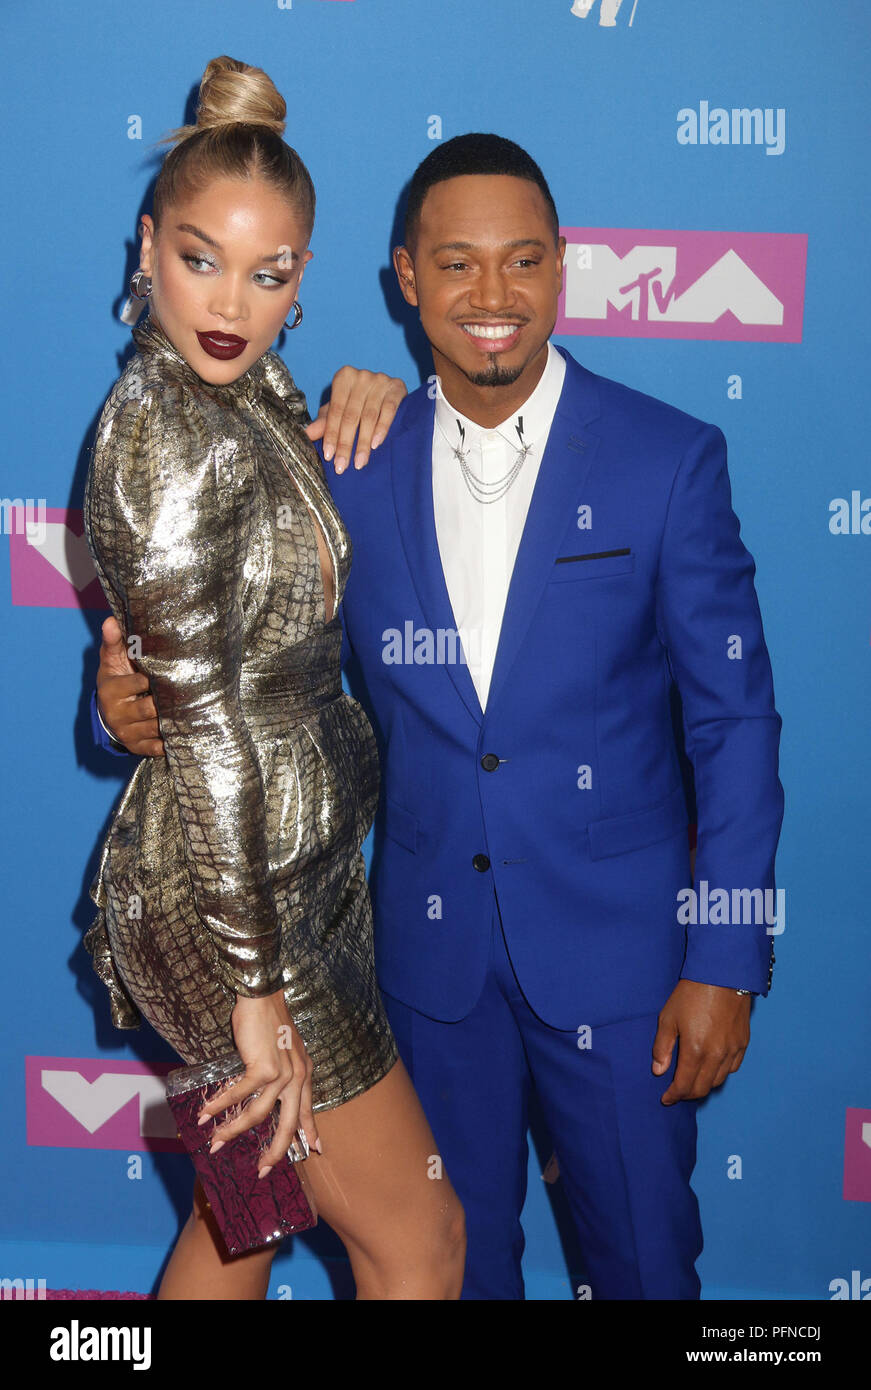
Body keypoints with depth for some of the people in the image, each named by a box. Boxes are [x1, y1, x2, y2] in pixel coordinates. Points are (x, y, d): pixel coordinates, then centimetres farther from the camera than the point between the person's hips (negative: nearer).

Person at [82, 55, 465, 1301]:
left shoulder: (255, 391, 7)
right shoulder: (168, 432, -21)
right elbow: (204, 721, -23)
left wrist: (365, 397, 4)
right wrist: (255, 988, -20)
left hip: (301, 858, 9)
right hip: (232, 894, -9)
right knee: (420, 1245, 6)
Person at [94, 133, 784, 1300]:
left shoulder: (671, 459, -9)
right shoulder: (355, 471, -1)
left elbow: (735, 719, -7)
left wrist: (727, 962, -10)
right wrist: (152, 696, -13)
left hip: (614, 939, -2)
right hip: (433, 939, 3)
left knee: (644, 1255, 13)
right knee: (455, 1250, 20)